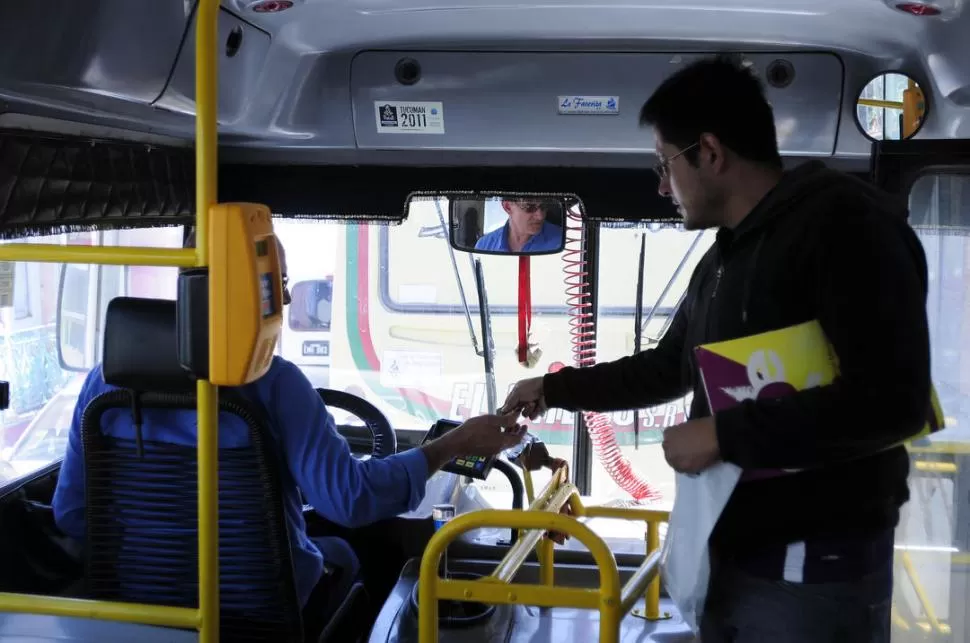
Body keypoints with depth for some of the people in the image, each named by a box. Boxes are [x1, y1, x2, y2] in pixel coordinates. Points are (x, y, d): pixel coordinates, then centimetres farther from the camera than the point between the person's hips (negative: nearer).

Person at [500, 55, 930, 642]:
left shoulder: (845, 221, -14)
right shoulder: (722, 259, 15)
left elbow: (892, 399, -25)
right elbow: (667, 368, 29)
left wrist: (721, 434, -20)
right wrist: (553, 389, 29)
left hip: (813, 572, -8)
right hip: (729, 555, 8)